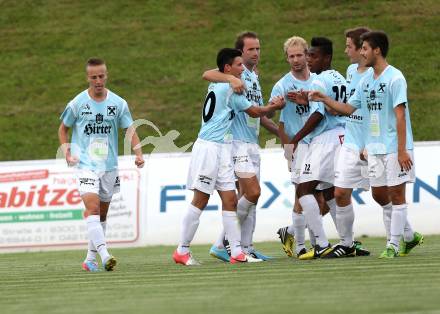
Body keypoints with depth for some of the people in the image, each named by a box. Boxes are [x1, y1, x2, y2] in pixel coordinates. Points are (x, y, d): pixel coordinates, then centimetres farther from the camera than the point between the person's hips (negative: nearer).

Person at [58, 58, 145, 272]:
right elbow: (63, 128, 11)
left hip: (109, 166, 3)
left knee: (102, 214, 10)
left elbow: (130, 130, 2)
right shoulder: (78, 103, -2)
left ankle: (90, 259, 22)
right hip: (85, 165, -3)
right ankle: (104, 255, -31)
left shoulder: (118, 103, 2)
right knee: (93, 208, -20)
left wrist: (138, 154, -13)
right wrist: (67, 152, -3)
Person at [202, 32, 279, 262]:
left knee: (249, 197, 7)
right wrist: (231, 79, -40)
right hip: (237, 141, -9)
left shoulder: (254, 78, 21)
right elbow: (207, 74, -25)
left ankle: (246, 248, 10)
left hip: (252, 143, 9)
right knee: (252, 192, -16)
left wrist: (280, 132, 22)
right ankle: (222, 243, -7)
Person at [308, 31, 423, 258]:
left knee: (396, 194, -4)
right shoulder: (366, 80, 12)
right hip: (375, 148, 8)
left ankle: (394, 244, 0)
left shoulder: (395, 78, -11)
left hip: (395, 148, -8)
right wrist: (324, 100, 7)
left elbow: (400, 115, -15)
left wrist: (402, 150, -19)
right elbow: (348, 109, 19)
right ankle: (408, 236, 21)